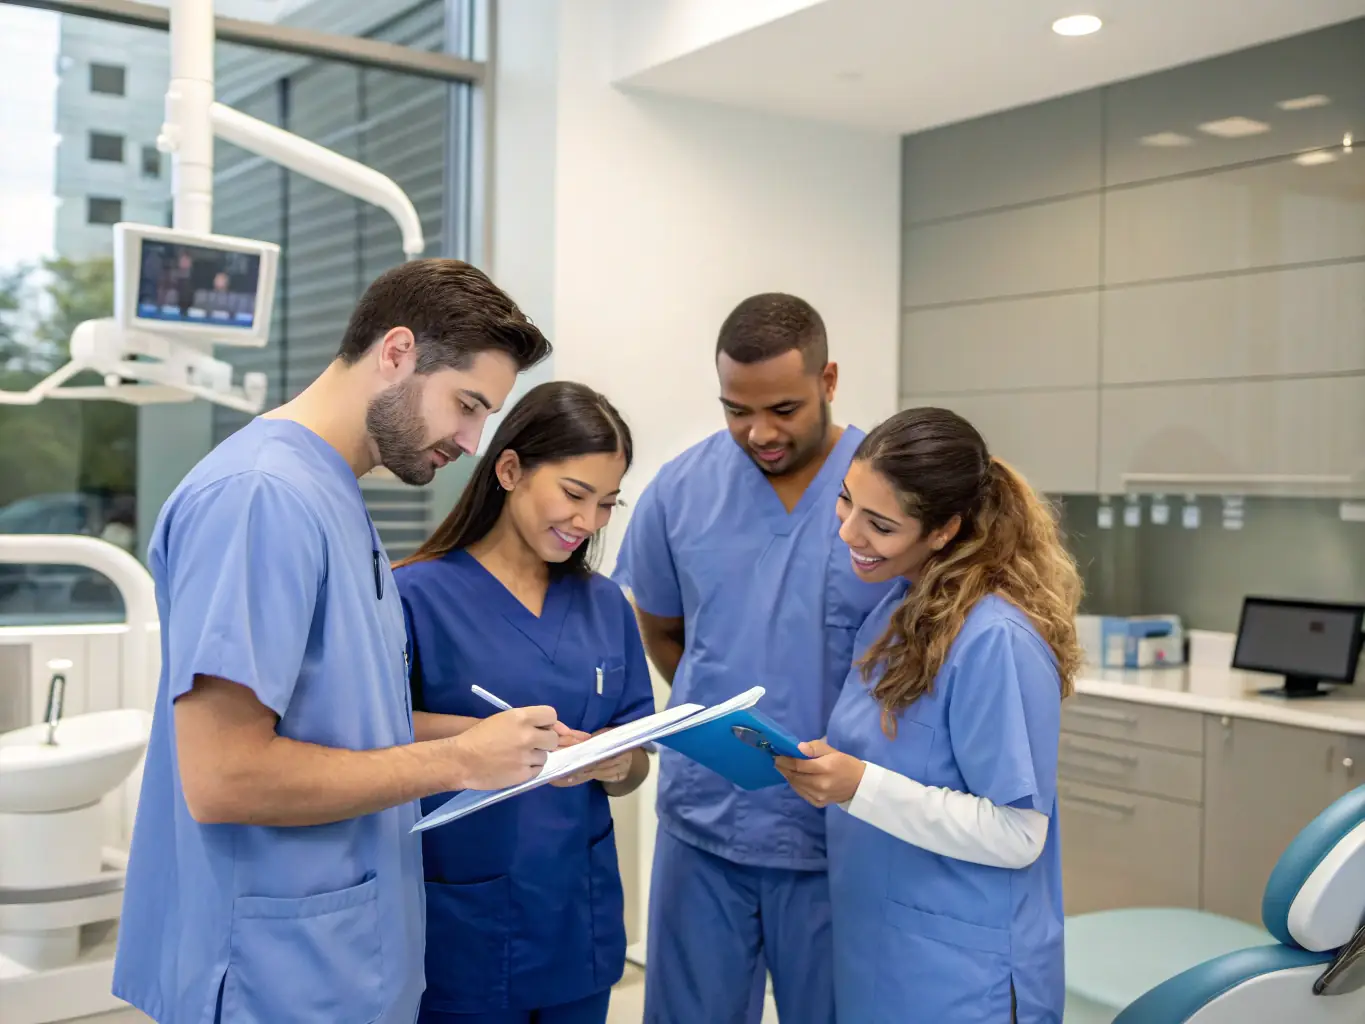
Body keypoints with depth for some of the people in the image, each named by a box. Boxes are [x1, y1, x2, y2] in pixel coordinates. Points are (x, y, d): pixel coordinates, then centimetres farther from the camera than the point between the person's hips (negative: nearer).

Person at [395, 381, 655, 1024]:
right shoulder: (418, 594, -12)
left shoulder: (604, 604, 4)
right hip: (461, 929, -5)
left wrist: (617, 764, -14)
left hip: (578, 923, 5)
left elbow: (632, 770, 7)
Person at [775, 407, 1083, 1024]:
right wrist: (817, 766, -1)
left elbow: (1017, 835, -21)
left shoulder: (995, 639, -22)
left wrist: (860, 787, -28)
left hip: (961, 974, -7)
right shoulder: (900, 605, 2)